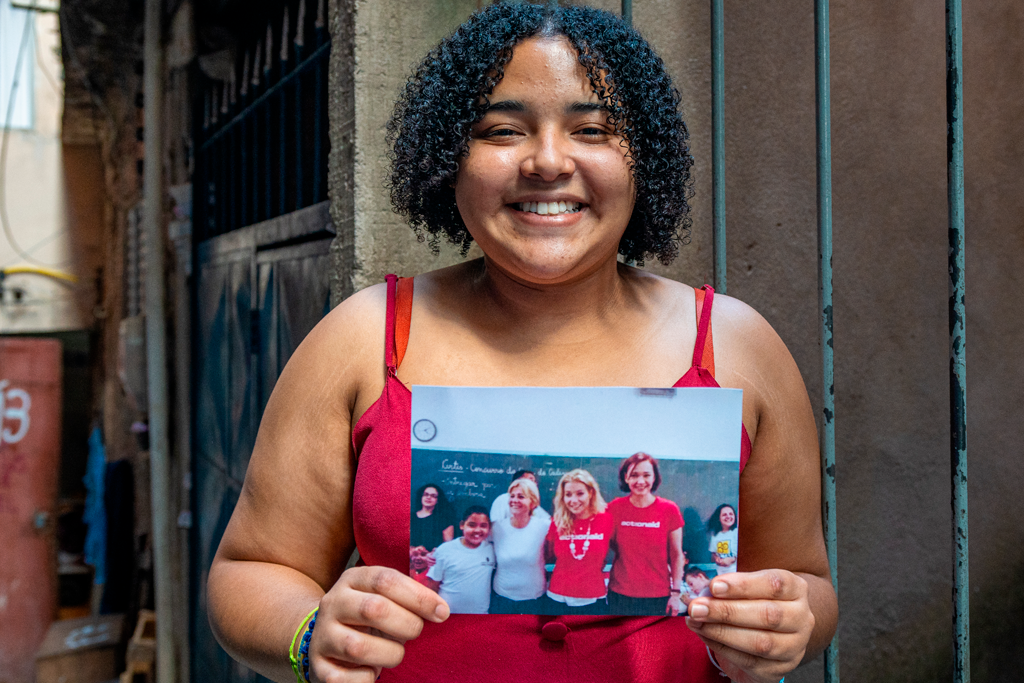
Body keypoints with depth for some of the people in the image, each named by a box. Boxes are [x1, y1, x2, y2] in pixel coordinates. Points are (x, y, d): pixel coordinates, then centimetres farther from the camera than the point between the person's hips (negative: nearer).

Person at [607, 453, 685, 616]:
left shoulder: (669, 510, -3)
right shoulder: (615, 508, -1)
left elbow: (676, 555, 2)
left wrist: (676, 593, -2)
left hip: (658, 597, -1)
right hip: (620, 596, 1)